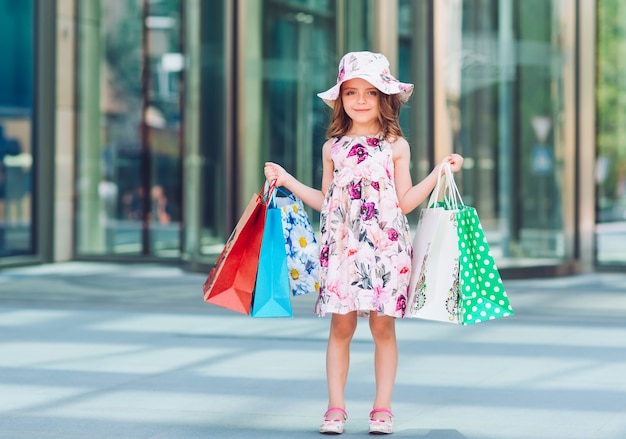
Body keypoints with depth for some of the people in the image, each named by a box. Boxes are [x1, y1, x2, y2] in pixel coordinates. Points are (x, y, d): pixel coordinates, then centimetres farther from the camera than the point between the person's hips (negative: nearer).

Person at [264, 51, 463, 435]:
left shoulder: (396, 146, 5)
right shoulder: (333, 147, 11)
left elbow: (405, 202, 3)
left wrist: (440, 173, -3)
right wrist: (288, 181, 14)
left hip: (386, 246, -1)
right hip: (342, 246, 2)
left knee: (383, 326, 0)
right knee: (341, 325, -1)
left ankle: (383, 408, 7)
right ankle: (336, 407, 5)